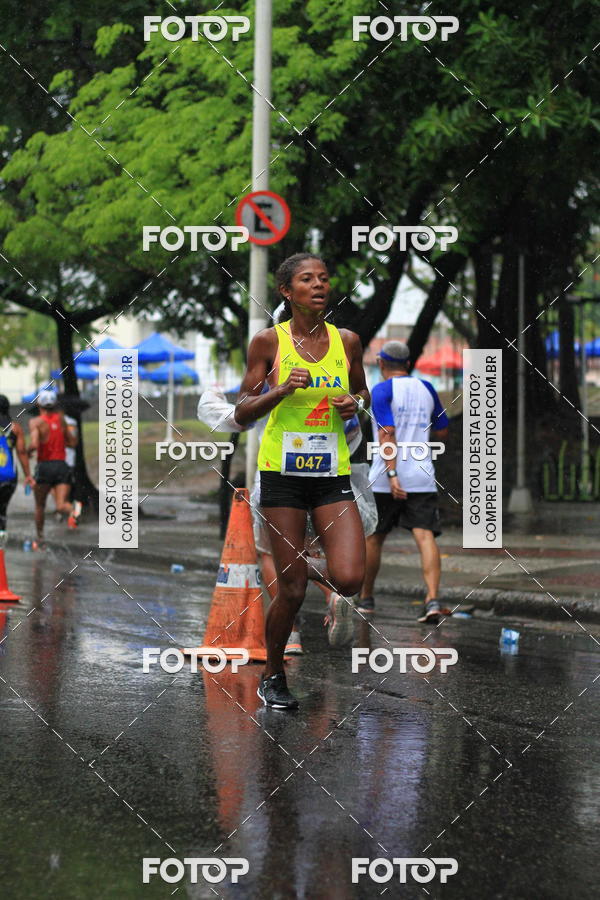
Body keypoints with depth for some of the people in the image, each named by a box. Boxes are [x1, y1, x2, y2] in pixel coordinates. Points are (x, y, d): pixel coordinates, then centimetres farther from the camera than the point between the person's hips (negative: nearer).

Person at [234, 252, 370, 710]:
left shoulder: (347, 341, 4)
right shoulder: (269, 341, -3)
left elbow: (363, 391, 21)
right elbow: (243, 412, 1)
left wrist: (356, 404, -2)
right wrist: (281, 390, -16)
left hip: (333, 473, 2)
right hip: (283, 473, -2)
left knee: (350, 579, -16)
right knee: (292, 590, -1)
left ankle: (339, 598, 23)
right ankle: (273, 676, 22)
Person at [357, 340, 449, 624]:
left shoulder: (382, 390, -5)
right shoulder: (427, 389, 11)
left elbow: (387, 434, -16)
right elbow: (441, 433, 18)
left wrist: (392, 474, -22)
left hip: (386, 479, -3)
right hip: (422, 478, 3)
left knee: (373, 538, 13)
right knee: (425, 536, -6)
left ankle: (365, 598, 24)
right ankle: (432, 599, -24)